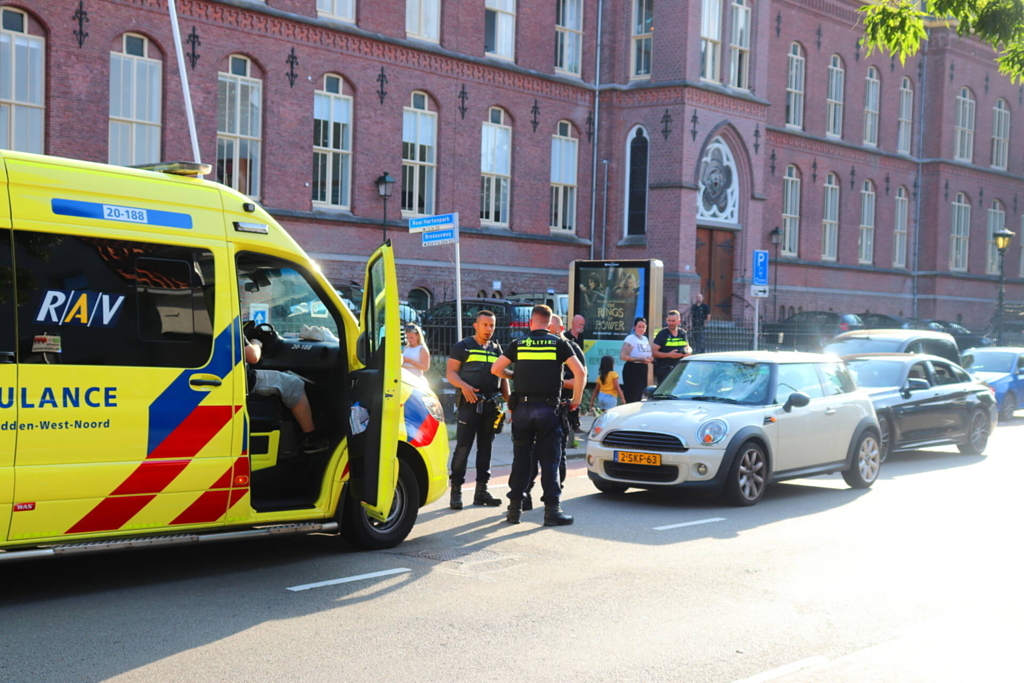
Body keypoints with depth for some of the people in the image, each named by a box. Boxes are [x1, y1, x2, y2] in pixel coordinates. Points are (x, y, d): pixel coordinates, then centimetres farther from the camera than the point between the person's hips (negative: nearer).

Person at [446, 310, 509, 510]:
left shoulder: (496, 349, 17)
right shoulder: (462, 347, 3)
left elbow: (503, 377, 20)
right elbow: (450, 372, -3)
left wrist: (509, 401, 8)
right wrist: (463, 386, -22)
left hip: (491, 404, 5)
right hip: (469, 403, -5)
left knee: (485, 447, 9)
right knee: (463, 448, -8)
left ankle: (482, 490, 15)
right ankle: (456, 491, -4)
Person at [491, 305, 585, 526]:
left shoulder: (518, 344, 7)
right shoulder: (559, 343, 2)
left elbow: (496, 369, 8)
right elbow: (580, 373, -5)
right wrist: (576, 400, 7)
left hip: (522, 408, 2)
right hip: (548, 408, -2)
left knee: (521, 459, 9)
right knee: (549, 460, 2)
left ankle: (515, 508, 11)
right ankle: (552, 510, -1)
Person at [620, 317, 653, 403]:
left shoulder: (645, 339, 15)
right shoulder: (630, 339, -9)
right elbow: (622, 356, -19)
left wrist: (650, 358, 6)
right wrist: (639, 359, -22)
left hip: (643, 370, 8)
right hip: (632, 370, -8)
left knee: (640, 397, 9)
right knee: (632, 398, -12)